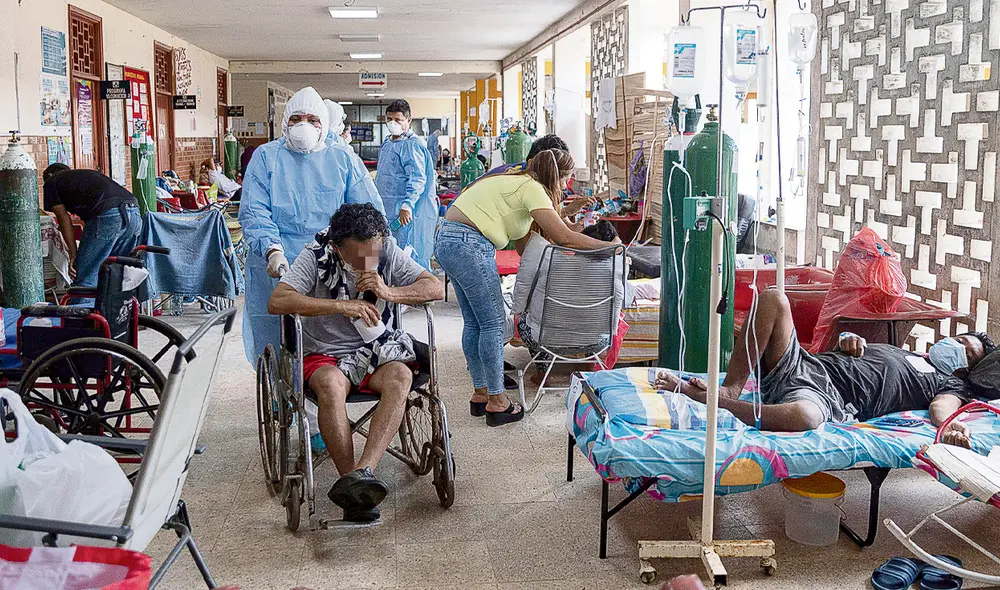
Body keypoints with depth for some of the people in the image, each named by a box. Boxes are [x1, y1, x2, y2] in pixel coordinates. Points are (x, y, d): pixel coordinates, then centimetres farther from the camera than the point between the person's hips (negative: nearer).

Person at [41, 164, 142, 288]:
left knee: (84, 281, 2)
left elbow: (64, 218, 13)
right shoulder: (87, 173, 39)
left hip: (107, 217, -7)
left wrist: (73, 255, 13)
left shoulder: (51, 182, 22)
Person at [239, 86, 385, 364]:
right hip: (276, 268, 0)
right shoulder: (266, 156, 10)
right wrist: (272, 250, -18)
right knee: (274, 347, -2)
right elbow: (253, 211, -1)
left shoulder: (344, 161, 13)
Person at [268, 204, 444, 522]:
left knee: (400, 376, -32)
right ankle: (354, 482, -35)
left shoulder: (389, 253, -4)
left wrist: (389, 292, -22)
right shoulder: (316, 256, -12)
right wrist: (342, 306, -30)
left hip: (377, 351, 2)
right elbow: (277, 301, -25)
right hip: (325, 354, -2)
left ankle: (363, 470, -41)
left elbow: (436, 288, -6)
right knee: (330, 383, -36)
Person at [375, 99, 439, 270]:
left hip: (406, 213, -10)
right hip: (387, 211, 10)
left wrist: (407, 205, -30)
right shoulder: (387, 143, 17)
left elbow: (418, 179, -21)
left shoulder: (413, 145, -13)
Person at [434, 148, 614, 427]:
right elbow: (564, 237, -15)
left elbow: (522, 243, 19)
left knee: (474, 322, 15)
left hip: (446, 242, 10)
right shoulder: (532, 188, -10)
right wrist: (609, 246, -5)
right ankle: (497, 403, 6)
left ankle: (480, 393, 24)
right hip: (468, 245, -10)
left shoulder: (516, 183, 19)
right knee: (492, 323, -2)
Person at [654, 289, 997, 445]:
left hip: (830, 397, -7)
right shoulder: (900, 351, 38)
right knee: (772, 299, -13)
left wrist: (952, 426, -31)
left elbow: (942, 408, -5)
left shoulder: (951, 385, 18)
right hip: (803, 365, 7)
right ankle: (731, 389, -19)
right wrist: (848, 341, 11)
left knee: (802, 415, -46)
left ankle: (703, 397, -31)